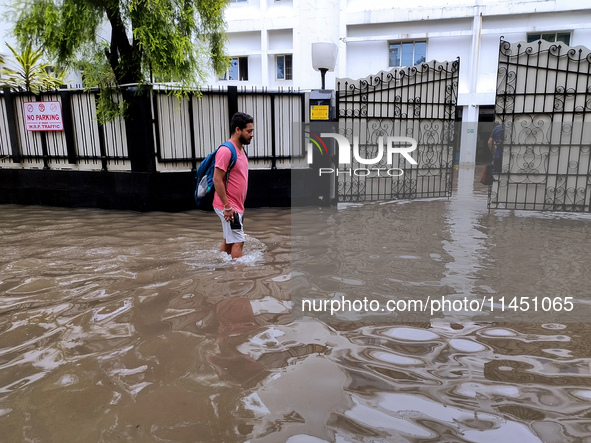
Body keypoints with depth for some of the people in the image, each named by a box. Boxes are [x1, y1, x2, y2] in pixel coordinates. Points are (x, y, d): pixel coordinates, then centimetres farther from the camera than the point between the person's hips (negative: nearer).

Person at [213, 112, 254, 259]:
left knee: (228, 241, 16)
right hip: (229, 207, -9)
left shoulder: (241, 150, 12)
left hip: (236, 206, 9)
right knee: (238, 242, -5)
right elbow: (217, 180, -20)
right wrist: (227, 207, -20)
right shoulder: (226, 150, -17)